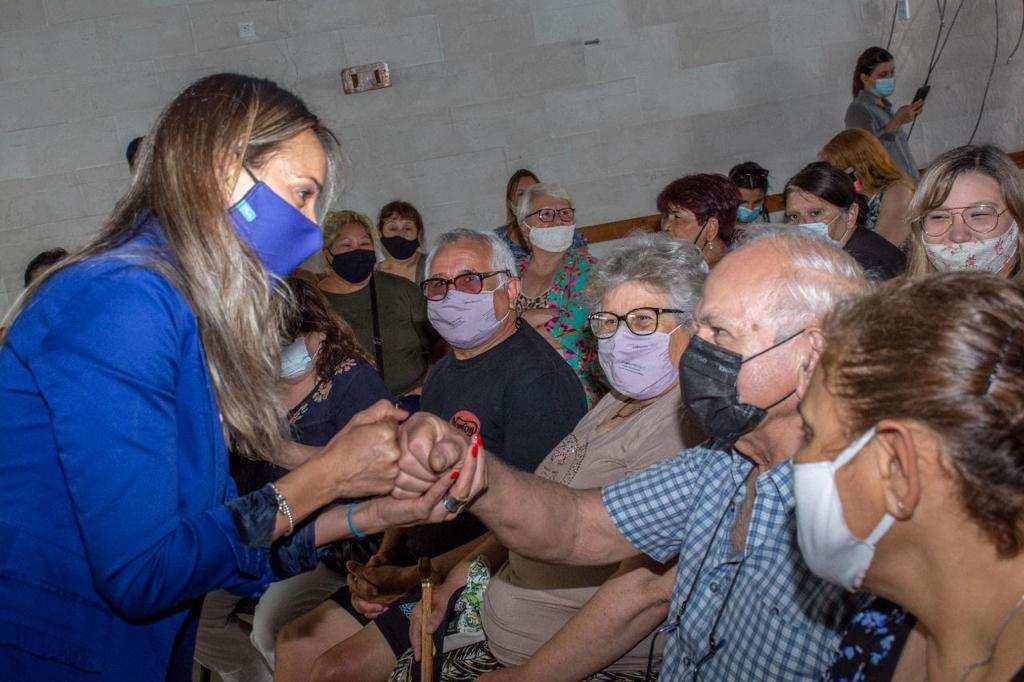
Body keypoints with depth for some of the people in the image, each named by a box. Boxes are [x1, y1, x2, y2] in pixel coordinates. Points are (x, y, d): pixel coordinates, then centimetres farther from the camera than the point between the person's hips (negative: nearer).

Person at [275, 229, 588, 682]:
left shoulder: (536, 376, -17)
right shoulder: (444, 373, 14)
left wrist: (415, 578, -19)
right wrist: (381, 560, 2)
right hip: (415, 564, 9)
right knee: (296, 644, 5)